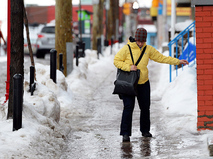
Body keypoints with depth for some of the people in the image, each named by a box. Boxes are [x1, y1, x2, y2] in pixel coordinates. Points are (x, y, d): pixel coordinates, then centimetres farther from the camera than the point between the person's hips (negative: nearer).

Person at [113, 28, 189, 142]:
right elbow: (116, 61, -6)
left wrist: (178, 61, 7)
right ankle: (125, 133, -8)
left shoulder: (148, 49, 4)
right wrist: (129, 67, -20)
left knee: (145, 107, 10)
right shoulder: (127, 48, -8)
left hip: (143, 83, 4)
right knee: (128, 107, -11)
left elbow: (161, 58, 10)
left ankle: (145, 130, 26)